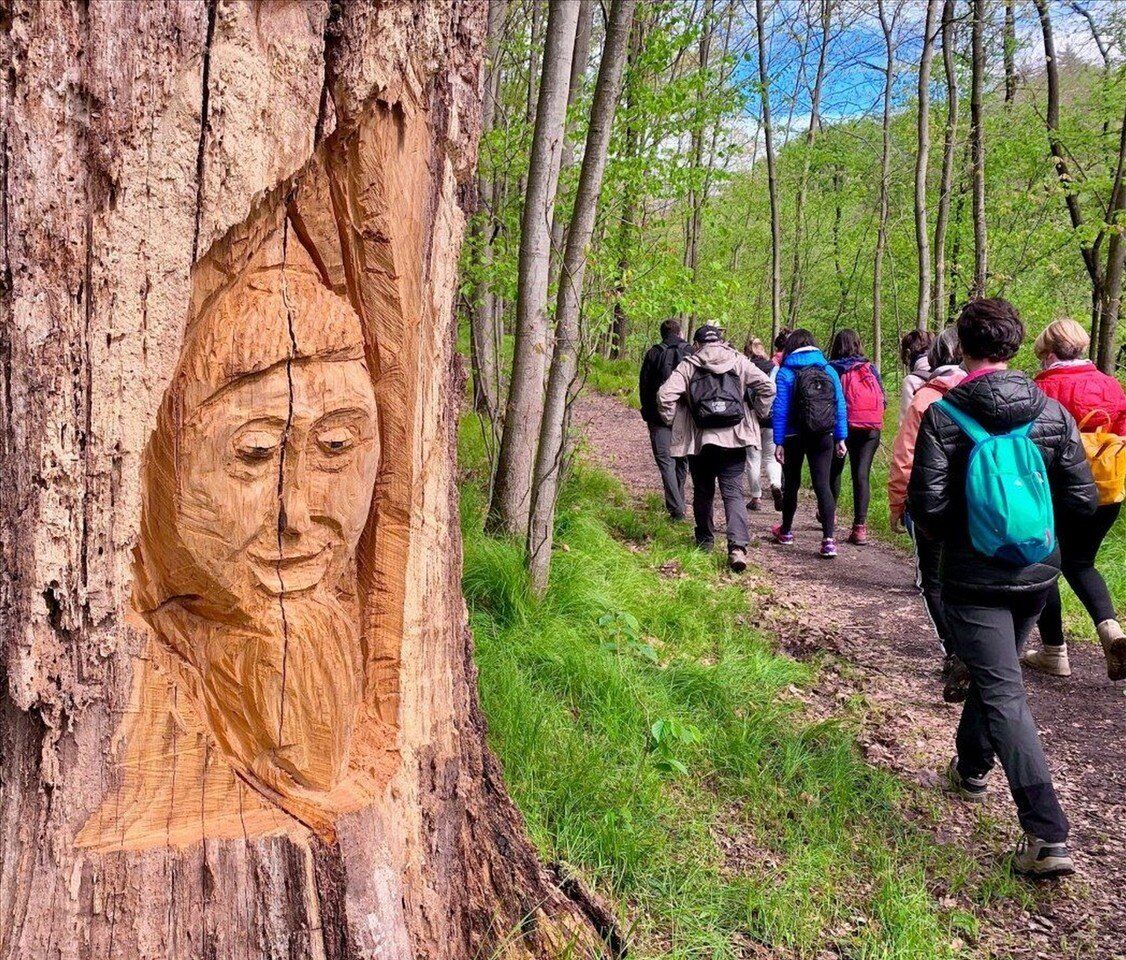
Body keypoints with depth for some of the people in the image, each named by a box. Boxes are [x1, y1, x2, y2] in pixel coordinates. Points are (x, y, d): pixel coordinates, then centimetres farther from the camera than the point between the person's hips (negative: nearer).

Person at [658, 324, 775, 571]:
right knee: (733, 492, 0)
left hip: (699, 439, 0)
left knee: (703, 492, 17)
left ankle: (704, 540, 29)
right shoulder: (738, 361, 7)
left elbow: (665, 395, -10)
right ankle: (737, 546, -16)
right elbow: (767, 386, -2)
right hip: (733, 439, 0)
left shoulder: (688, 366, 2)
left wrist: (672, 422, 5)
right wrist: (757, 415, 10)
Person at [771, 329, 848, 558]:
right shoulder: (829, 371, 4)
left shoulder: (785, 373, -6)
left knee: (791, 483, 15)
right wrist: (840, 438, 8)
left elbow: (780, 410, -9)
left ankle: (786, 531, 30)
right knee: (822, 485, 0)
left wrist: (778, 442, -6)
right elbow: (840, 406, 3)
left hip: (795, 437, -2)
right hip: (823, 438, 2)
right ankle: (829, 539, -13)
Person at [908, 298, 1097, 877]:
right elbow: (1082, 500, -3)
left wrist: (945, 535, 6)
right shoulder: (1051, 413, -3)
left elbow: (926, 505, -17)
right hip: (1038, 575, 5)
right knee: (995, 673, 25)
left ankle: (1047, 835, -12)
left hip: (973, 577, -5)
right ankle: (970, 770, 46)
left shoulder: (943, 416, -13)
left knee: (1003, 693, -4)